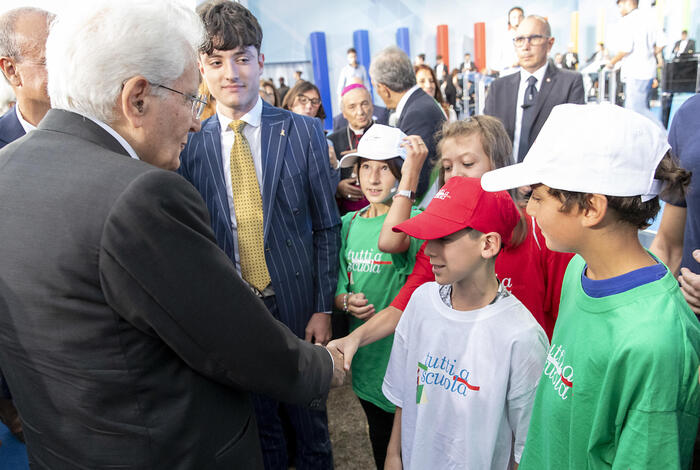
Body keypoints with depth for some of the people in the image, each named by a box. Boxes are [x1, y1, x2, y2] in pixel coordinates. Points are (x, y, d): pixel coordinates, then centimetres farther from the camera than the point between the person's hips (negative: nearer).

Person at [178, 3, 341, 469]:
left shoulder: (304, 131, -5)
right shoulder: (191, 145, -1)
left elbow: (326, 226, -3)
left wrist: (323, 308, -6)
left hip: (299, 305, -1)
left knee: (309, 417, 17)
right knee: (258, 420, 19)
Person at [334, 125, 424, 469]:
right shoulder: (349, 222, 4)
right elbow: (338, 289, 9)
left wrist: (409, 177, -36)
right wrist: (346, 302, -12)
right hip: (364, 354, 5)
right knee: (379, 441, 25)